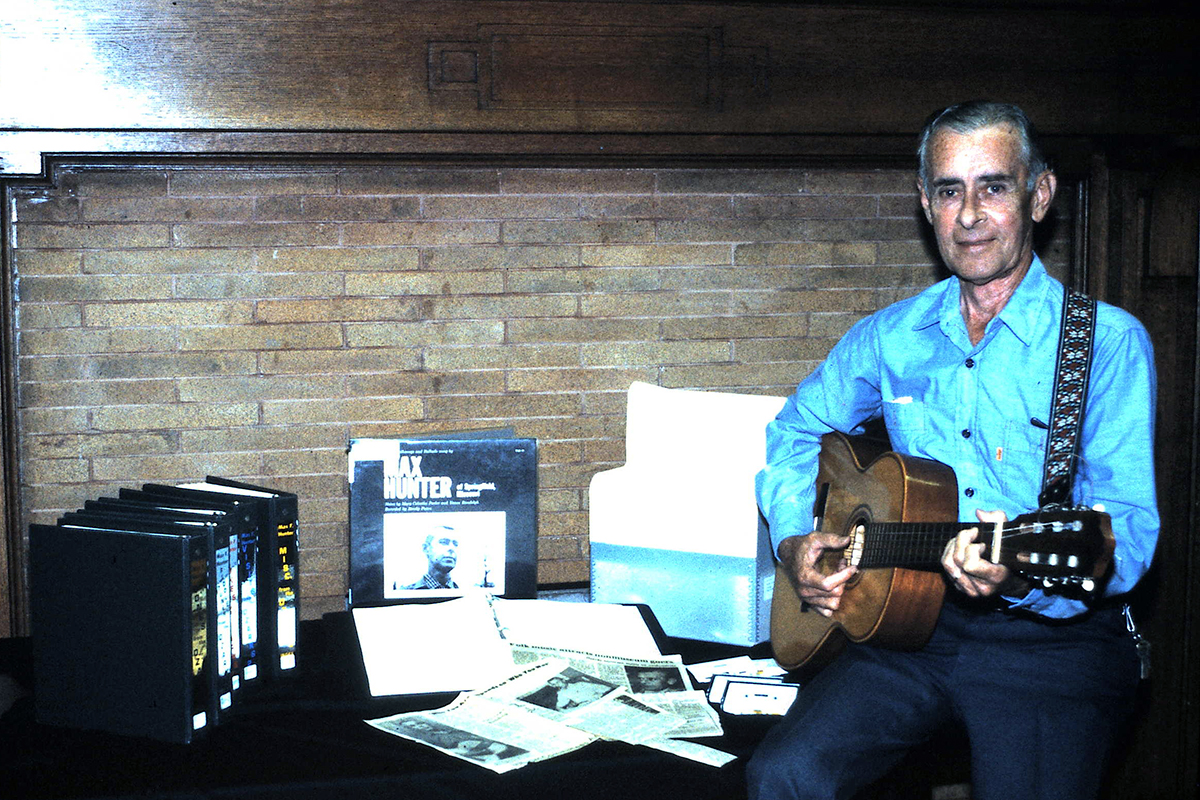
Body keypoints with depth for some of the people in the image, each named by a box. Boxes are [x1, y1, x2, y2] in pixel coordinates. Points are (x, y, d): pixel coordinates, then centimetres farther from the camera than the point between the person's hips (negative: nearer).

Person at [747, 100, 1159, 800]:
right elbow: (796, 433, 22)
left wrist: (1023, 577, -33)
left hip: (1054, 640, -2)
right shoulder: (890, 337, 9)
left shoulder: (1110, 342, -4)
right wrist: (796, 544, 3)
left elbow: (1128, 531, -12)